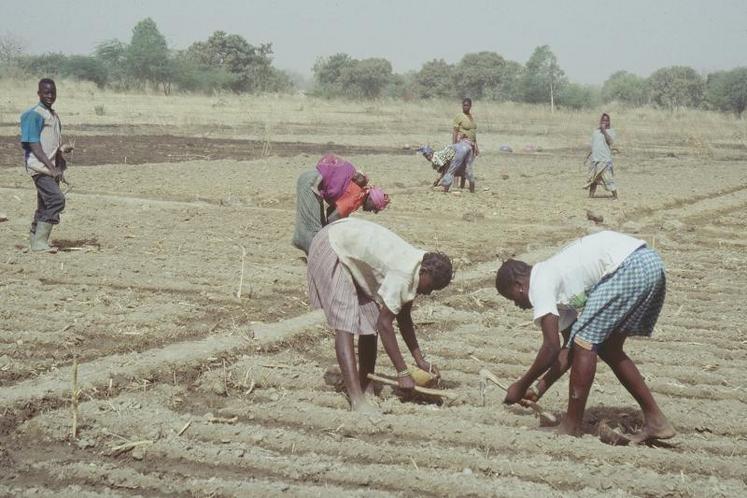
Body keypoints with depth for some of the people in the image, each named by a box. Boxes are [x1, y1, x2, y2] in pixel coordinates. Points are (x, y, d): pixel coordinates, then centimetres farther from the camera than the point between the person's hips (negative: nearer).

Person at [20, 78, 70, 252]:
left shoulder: (54, 115, 17)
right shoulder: (34, 115, -9)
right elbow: (34, 145, -16)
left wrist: (60, 168, 19)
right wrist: (51, 167, -22)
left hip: (51, 168, 9)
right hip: (39, 166, -9)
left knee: (45, 205, 10)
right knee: (57, 199, -19)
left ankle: (35, 239, 19)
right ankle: (39, 242, -18)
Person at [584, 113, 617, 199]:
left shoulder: (610, 131, 0)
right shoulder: (595, 132, 17)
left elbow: (610, 141, -18)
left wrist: (604, 130, -18)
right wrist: (588, 156, 21)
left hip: (605, 160, -6)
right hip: (595, 159, 6)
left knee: (608, 178, -10)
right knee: (593, 179, 10)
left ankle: (615, 196, -5)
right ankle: (590, 195, 16)